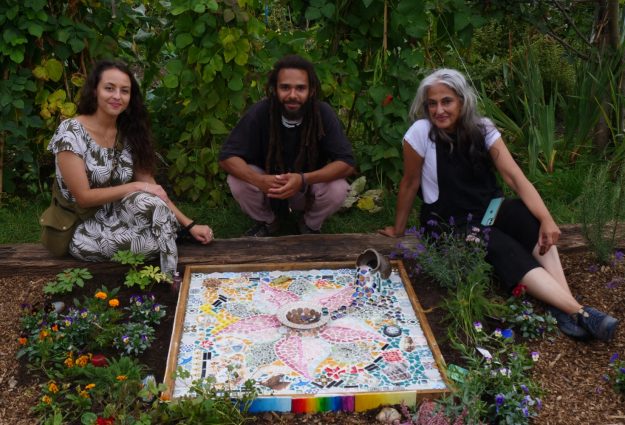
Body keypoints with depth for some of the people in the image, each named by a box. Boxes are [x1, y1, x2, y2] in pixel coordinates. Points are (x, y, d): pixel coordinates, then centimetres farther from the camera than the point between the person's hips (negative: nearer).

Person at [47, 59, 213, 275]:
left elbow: (151, 187, 0)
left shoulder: (128, 133, 2)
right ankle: (167, 279, -6)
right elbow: (83, 197, -16)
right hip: (84, 230, -5)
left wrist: (189, 224, -7)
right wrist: (135, 187, -20)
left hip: (118, 220, 5)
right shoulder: (71, 133, -15)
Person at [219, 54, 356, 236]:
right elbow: (227, 156, -21)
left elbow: (346, 162, -25)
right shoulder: (259, 112, -23)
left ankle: (311, 225, 6)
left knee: (338, 189, -29)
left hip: (308, 188, 0)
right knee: (237, 182, -27)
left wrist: (304, 180, -41)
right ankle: (267, 221, 5)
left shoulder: (323, 114, -23)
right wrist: (259, 180, -41)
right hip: (268, 185, 0)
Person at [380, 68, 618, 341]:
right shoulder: (421, 133, -16)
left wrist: (547, 219, -30)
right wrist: (398, 230, 3)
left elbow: (515, 177, -17)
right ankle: (579, 313, -38)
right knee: (506, 250, -31)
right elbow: (410, 184, -6)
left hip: (486, 211, 4)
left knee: (533, 220, -29)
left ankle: (565, 307, -35)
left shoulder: (482, 129, -7)